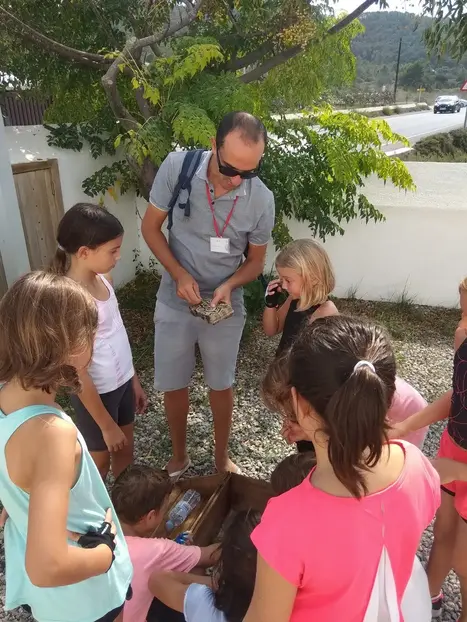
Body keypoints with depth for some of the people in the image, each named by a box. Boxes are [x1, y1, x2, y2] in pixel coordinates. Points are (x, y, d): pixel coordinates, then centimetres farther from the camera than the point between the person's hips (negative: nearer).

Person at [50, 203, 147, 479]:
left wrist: (135, 380, 13)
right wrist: (106, 424, -15)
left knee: (125, 452, 25)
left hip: (122, 382, 7)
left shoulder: (103, 278, -4)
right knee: (99, 462, 17)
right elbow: (77, 371, -23)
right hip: (97, 393, -7)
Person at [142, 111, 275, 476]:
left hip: (225, 305, 0)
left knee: (221, 384, 16)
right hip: (175, 301, 1)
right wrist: (179, 274, -20)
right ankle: (179, 457, 40)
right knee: (172, 384, 14)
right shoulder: (177, 167, -18)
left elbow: (256, 261, -3)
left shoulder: (262, 200, -18)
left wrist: (228, 285, -22)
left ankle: (222, 457, 41)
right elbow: (151, 227, -7)